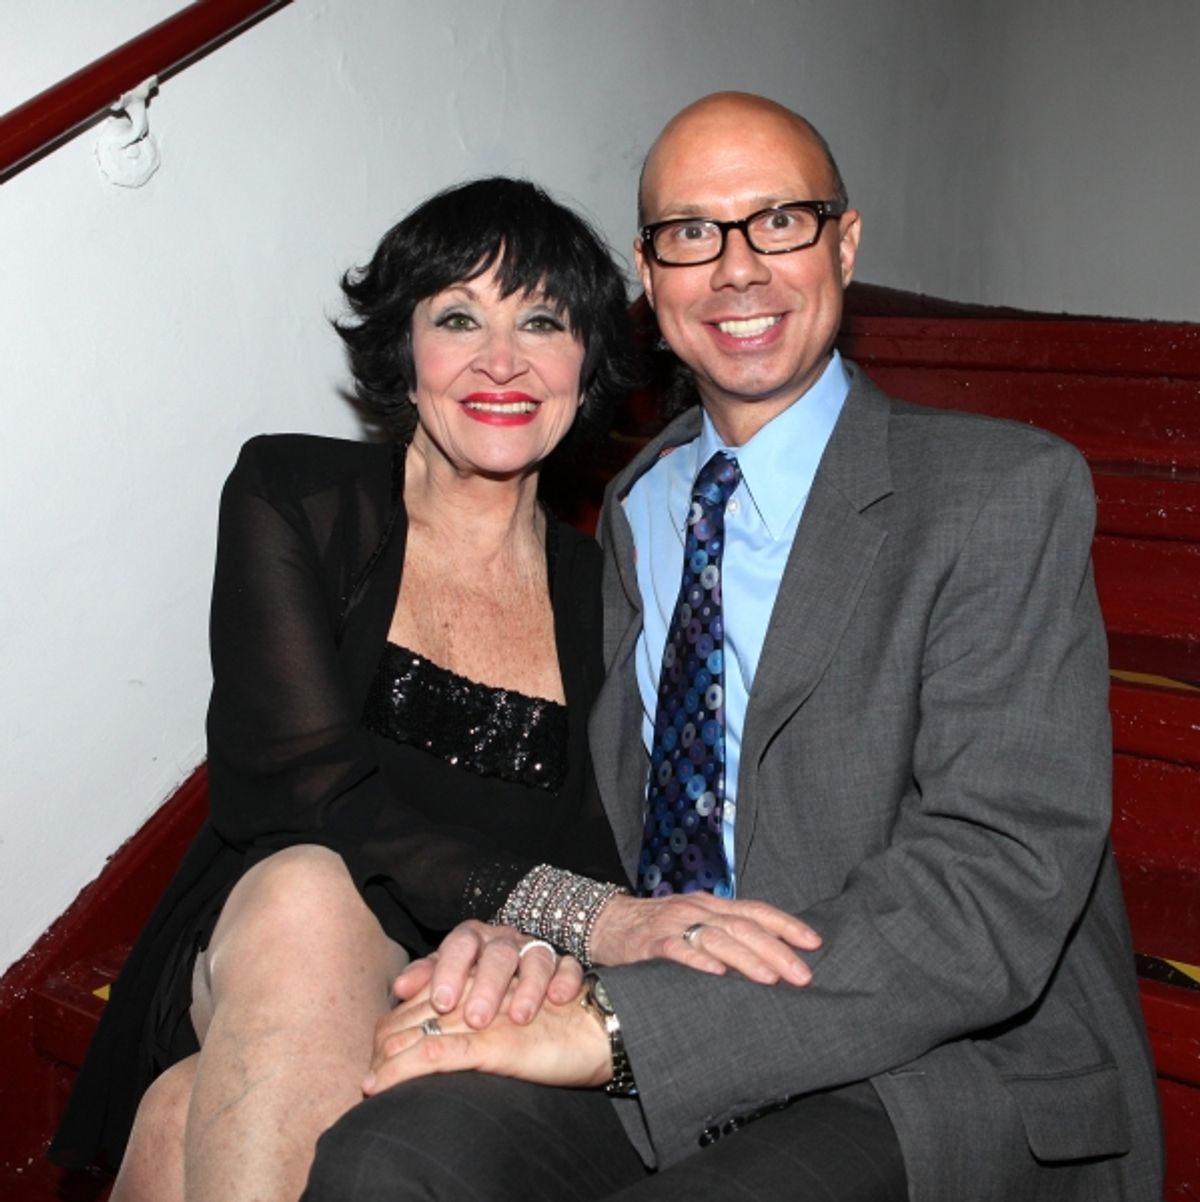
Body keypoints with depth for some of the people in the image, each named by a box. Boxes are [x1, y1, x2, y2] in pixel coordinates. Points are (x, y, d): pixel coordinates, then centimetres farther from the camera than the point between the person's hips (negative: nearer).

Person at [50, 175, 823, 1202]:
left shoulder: (603, 594, 9)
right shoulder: (291, 494, 2)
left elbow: (601, 842, 2)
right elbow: (304, 782, -12)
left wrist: (544, 950, -25)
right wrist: (576, 909, -25)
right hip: (255, 953, 1)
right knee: (307, 890, -35)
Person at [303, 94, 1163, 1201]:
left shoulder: (1007, 494, -9)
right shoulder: (635, 506, 12)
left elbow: (995, 887, -18)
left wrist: (616, 1026, -22)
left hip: (929, 1082, -4)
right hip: (658, 1063, 5)